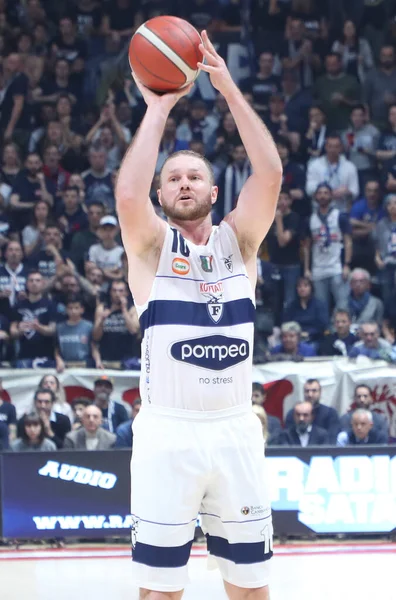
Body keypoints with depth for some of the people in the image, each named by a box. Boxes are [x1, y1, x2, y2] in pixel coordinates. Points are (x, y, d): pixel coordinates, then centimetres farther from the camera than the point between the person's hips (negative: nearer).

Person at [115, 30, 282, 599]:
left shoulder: (238, 239, 8)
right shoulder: (151, 245, 1)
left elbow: (270, 173, -8)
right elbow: (128, 193, -20)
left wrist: (229, 88, -10)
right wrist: (158, 108, -14)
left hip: (236, 430, 2)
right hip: (167, 431, -2)